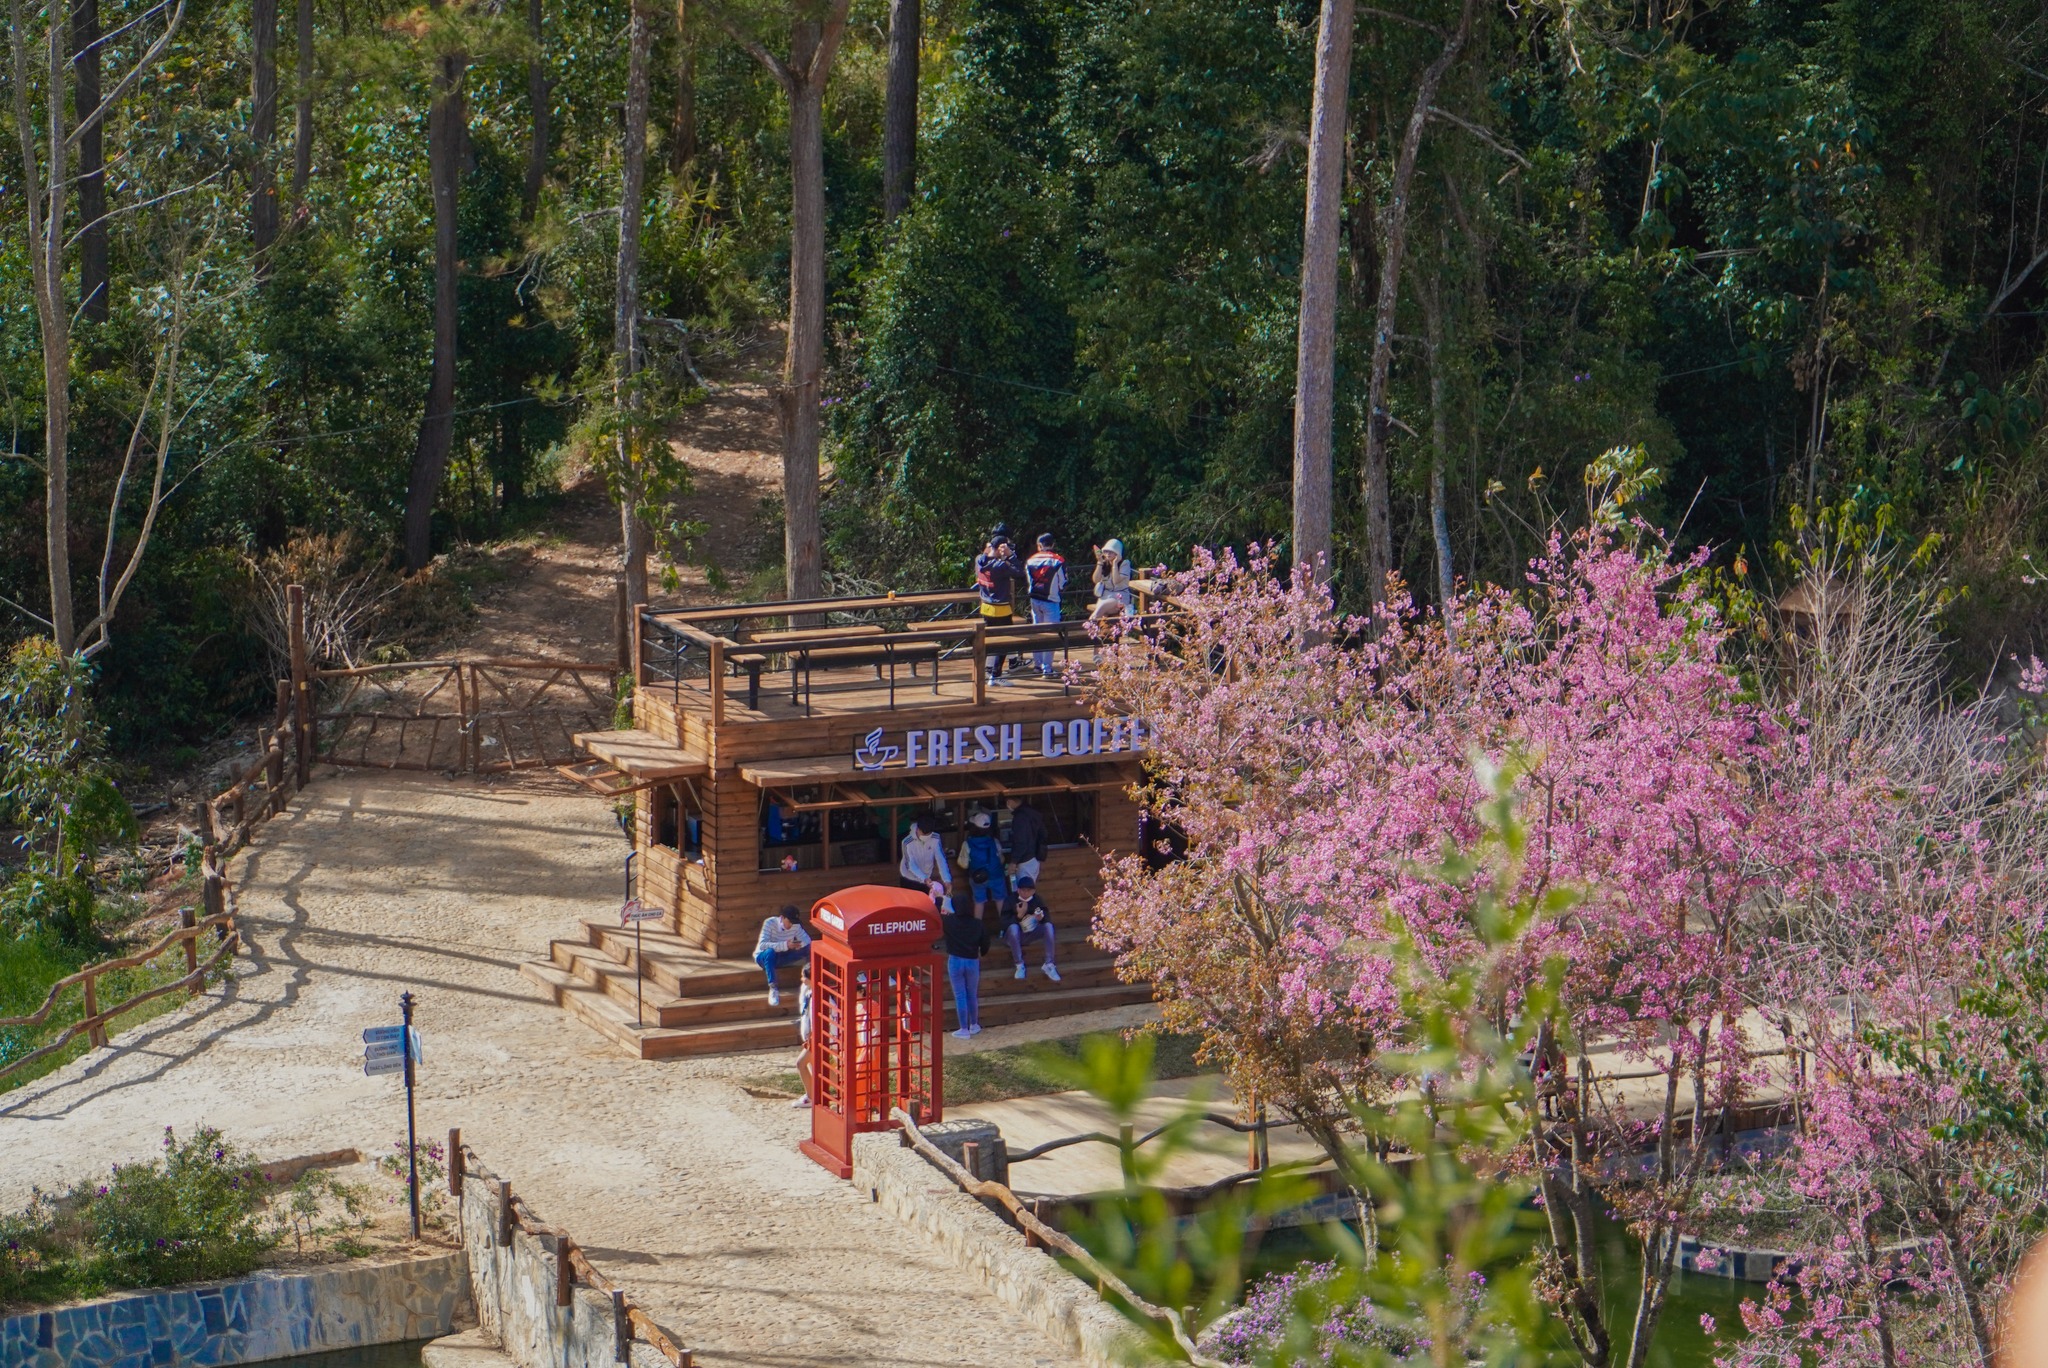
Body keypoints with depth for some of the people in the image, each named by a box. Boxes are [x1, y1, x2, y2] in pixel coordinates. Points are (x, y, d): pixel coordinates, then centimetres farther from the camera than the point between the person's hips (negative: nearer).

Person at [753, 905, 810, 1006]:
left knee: (808, 949, -16)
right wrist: (785, 945, -43)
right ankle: (773, 988, -38)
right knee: (770, 952, -41)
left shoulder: (796, 925, -10)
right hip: (763, 957, -4)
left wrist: (800, 944, -27)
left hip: (781, 957, 4)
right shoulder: (770, 923, -24)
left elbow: (807, 940, -3)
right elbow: (762, 945, -34)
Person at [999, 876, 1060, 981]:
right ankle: (1019, 966, -26)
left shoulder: (1037, 900, -8)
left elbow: (1047, 918, -9)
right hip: (1013, 936, -3)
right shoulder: (1011, 900, -17)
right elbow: (1004, 923, -21)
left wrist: (1042, 917, -32)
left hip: (1031, 933, 3)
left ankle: (1049, 965, -22)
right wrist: (1019, 915, -33)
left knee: (1048, 926, -24)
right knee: (1013, 927, -37)